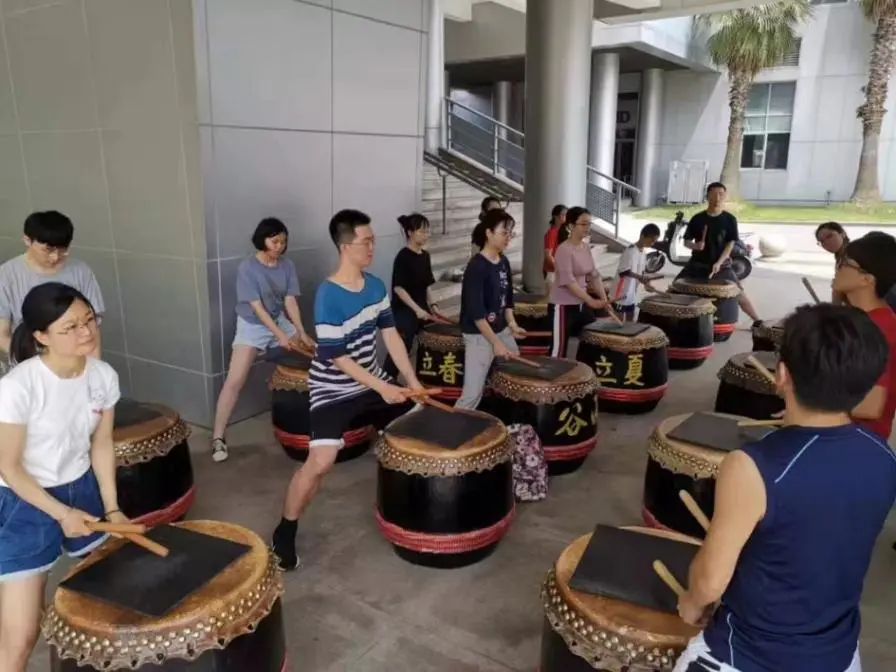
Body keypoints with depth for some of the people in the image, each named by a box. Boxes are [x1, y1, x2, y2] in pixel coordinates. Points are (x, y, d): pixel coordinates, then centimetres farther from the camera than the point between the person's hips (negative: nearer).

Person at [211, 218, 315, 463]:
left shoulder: (287, 266, -4)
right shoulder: (247, 268, -18)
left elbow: (290, 300, -6)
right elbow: (257, 307, -20)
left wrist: (301, 332, -17)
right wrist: (280, 336, -25)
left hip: (280, 321, 5)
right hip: (252, 326, -5)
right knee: (234, 381, -12)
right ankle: (218, 438, -6)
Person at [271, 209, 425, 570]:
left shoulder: (376, 286, -2)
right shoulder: (328, 296, -24)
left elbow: (390, 334, 4)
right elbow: (337, 357, -22)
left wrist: (412, 380, -1)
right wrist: (383, 389, -21)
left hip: (373, 380, 8)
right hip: (334, 389, -8)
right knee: (321, 460, -19)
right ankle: (284, 533, 3)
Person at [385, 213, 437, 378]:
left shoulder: (425, 255, 9)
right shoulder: (403, 256, -14)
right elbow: (398, 287, -18)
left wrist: (431, 305, 6)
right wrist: (417, 309, -22)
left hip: (423, 310, 8)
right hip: (404, 312, -8)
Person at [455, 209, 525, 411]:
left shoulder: (504, 262, 6)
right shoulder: (476, 267, -18)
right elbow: (475, 312, -21)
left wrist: (512, 324, 0)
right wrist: (495, 342, -21)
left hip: (502, 330, 9)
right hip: (479, 336, -9)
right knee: (472, 394, -9)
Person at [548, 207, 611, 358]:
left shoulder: (586, 247, 7)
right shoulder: (564, 249, -18)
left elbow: (594, 275, 11)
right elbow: (568, 281, -26)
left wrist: (603, 298, -1)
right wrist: (591, 301, -31)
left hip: (581, 304, 9)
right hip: (562, 306, -8)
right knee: (559, 350, -3)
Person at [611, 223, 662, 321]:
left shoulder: (643, 253, 10)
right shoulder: (630, 251, -18)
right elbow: (623, 271, -25)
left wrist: (646, 284, 3)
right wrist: (639, 277, -35)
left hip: (632, 294, 9)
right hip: (621, 293, -9)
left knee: (630, 319, 15)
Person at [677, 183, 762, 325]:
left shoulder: (729, 219, -5)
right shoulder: (697, 219, -2)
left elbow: (730, 243, -6)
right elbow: (686, 241, 3)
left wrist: (719, 262, -19)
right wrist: (695, 246, -20)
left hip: (721, 264, -2)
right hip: (697, 263, 2)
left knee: (739, 293, -6)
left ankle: (758, 322, 4)